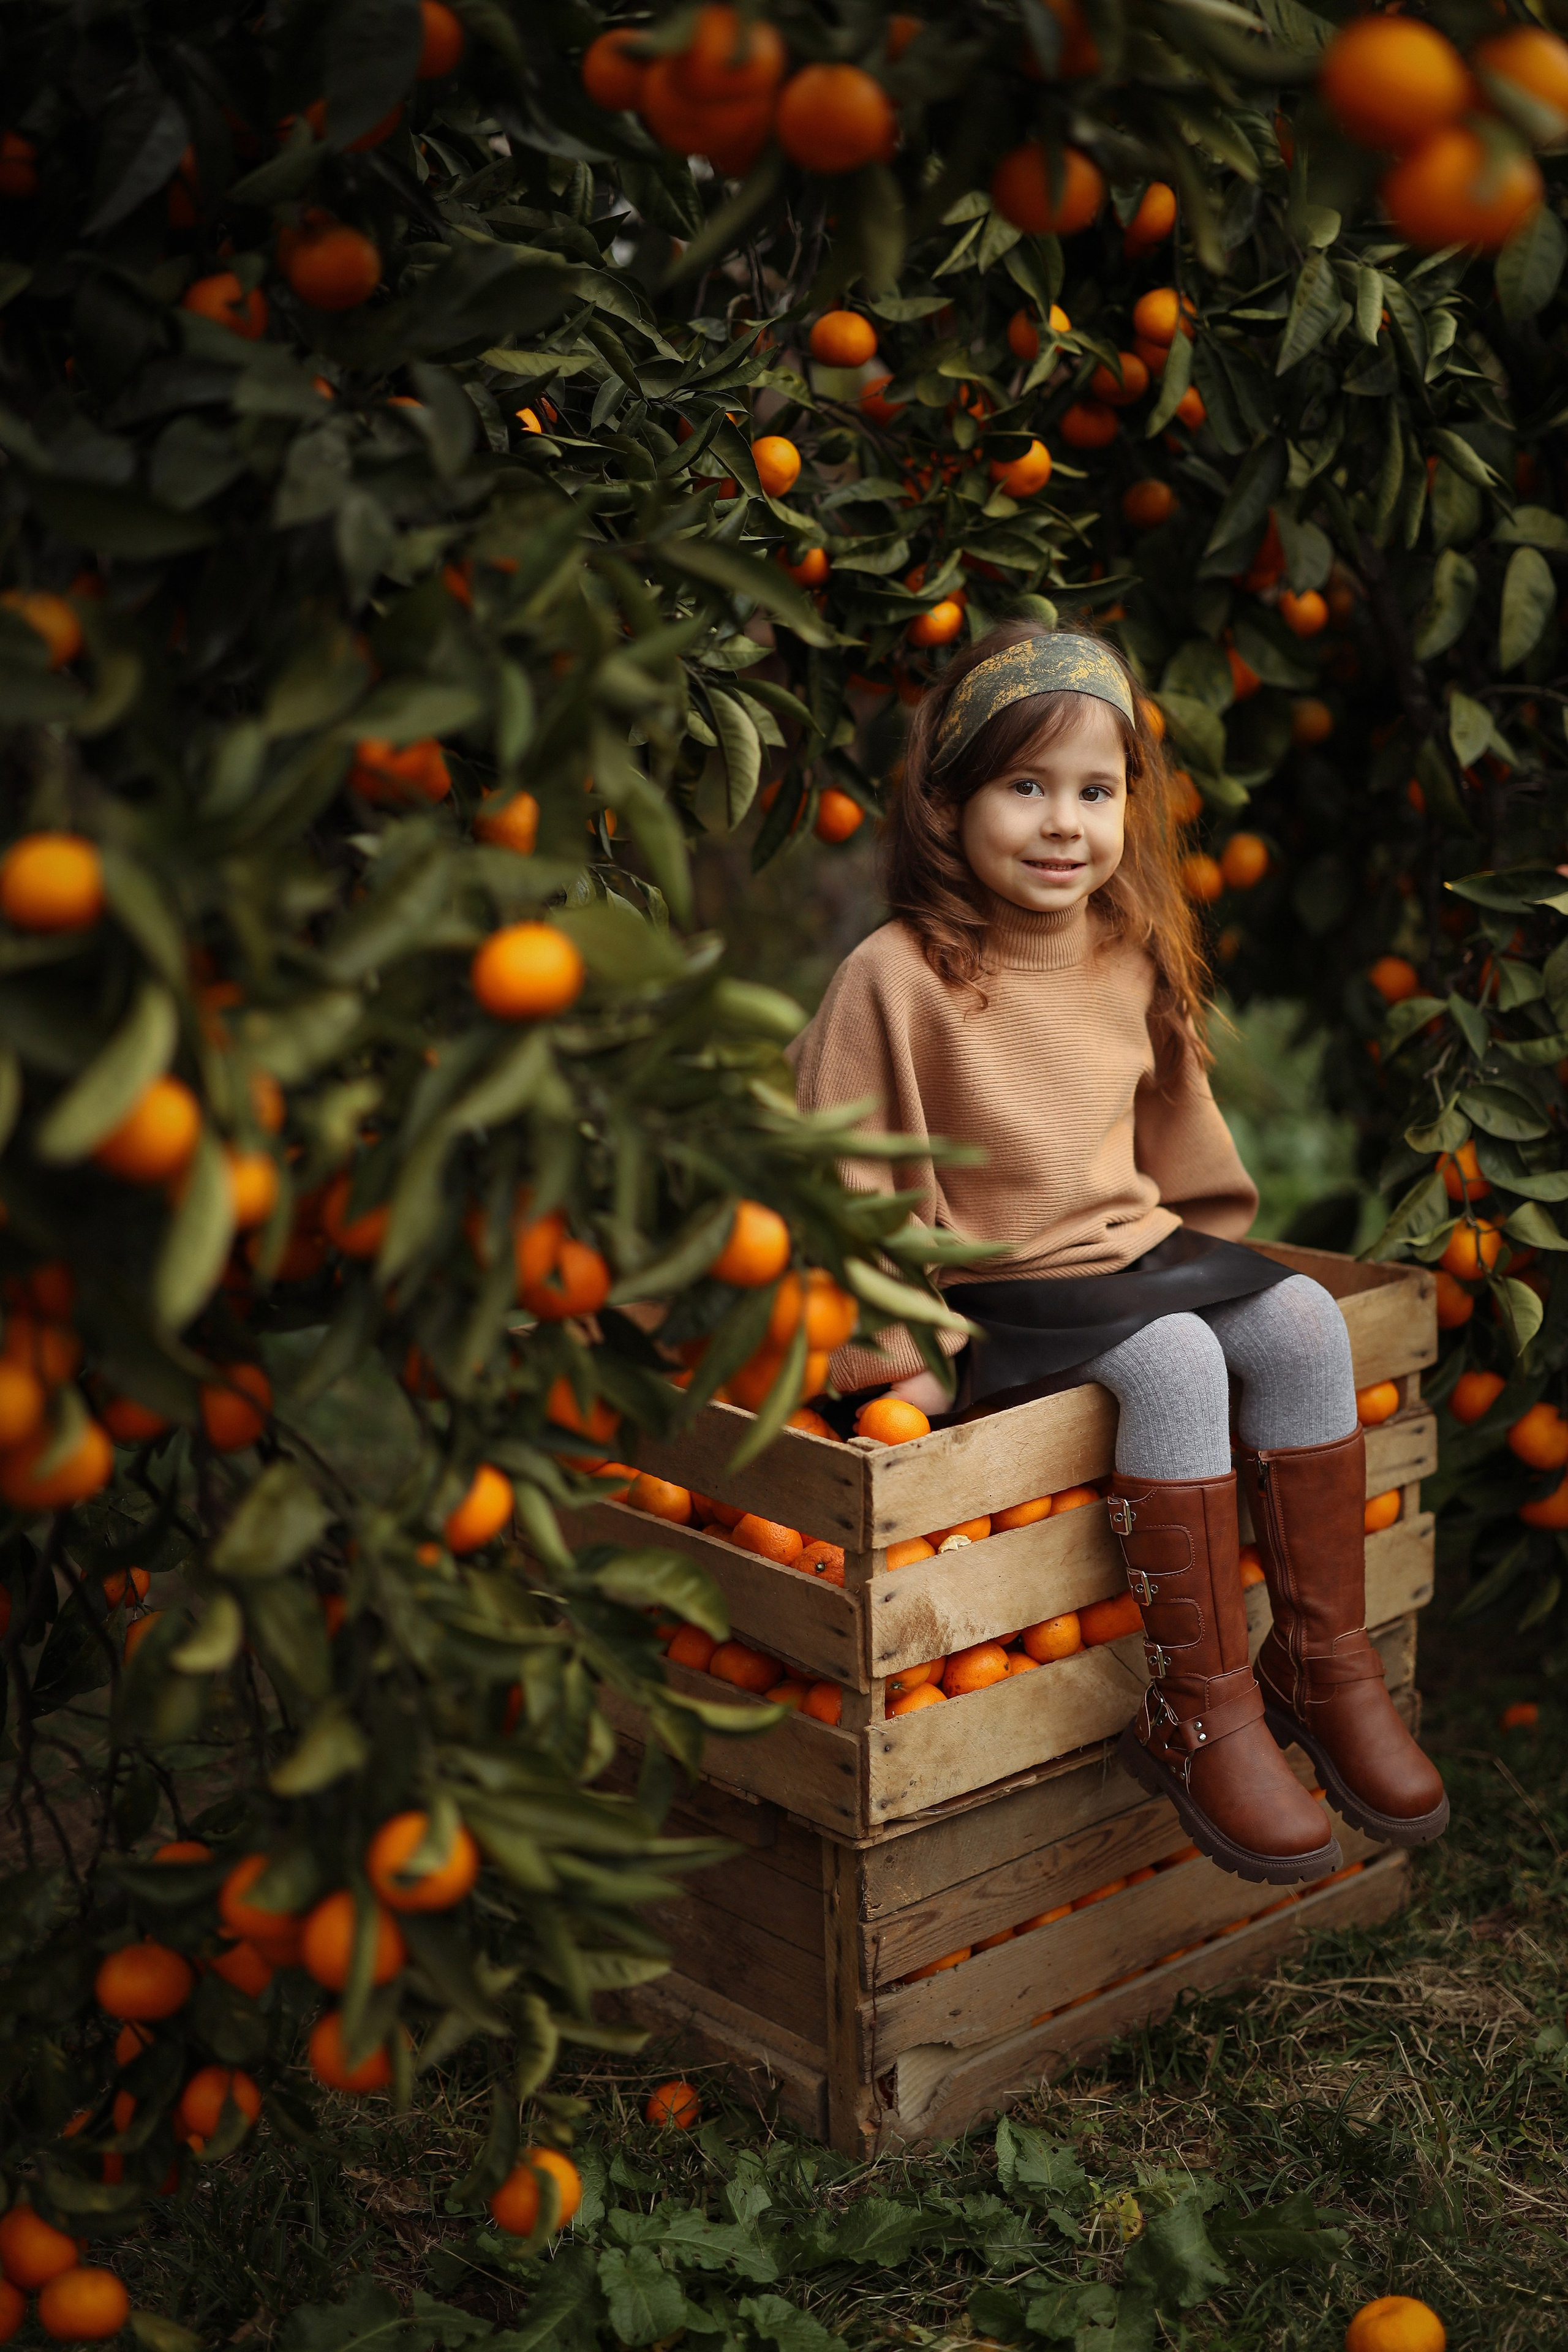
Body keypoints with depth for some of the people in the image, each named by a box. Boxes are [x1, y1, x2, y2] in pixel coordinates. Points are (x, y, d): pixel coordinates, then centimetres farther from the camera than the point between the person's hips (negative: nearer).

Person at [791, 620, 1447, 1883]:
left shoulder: (1133, 960, 4)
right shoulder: (897, 977, -15)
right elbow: (840, 1187, -11)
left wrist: (1201, 1261, 20)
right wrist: (892, 1350, -12)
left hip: (1136, 1252, 6)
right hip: (987, 1297, -6)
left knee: (1302, 1318, -17)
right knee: (1174, 1363, -29)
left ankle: (1324, 1662, -4)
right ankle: (1198, 1715, -20)